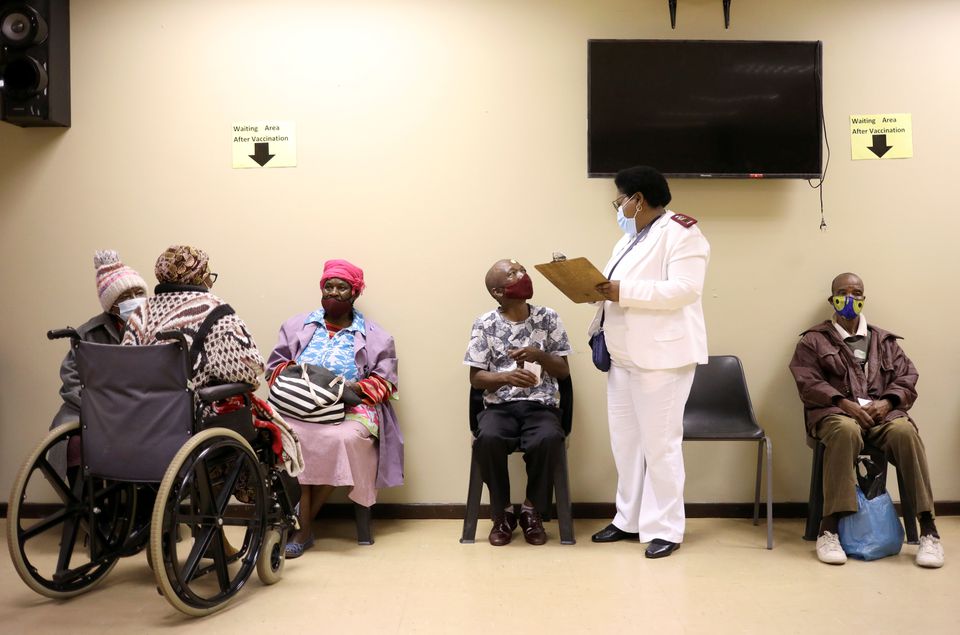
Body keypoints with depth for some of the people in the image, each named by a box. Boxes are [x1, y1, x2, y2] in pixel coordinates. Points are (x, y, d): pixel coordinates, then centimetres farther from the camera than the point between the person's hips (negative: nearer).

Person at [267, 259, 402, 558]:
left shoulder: (375, 336, 14)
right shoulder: (297, 326, 21)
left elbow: (385, 382, 6)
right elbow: (275, 365, 16)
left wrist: (356, 388, -14)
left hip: (351, 407, -1)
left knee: (345, 439, -36)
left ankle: (300, 523, -21)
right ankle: (302, 527, -27)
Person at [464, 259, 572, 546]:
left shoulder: (548, 318, 6)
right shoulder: (485, 324, 3)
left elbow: (564, 370, 8)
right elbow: (476, 377, 2)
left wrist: (539, 356, -12)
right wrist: (506, 376, -17)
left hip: (541, 405, 1)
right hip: (500, 406, 0)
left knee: (548, 439, -33)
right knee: (488, 439, -33)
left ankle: (532, 511, -7)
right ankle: (502, 512, -7)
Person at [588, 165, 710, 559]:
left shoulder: (680, 233, -9)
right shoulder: (630, 238, 19)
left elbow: (683, 289, -21)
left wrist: (623, 291, -23)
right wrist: (597, 288, 1)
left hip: (662, 357, -9)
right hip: (624, 356, 9)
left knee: (659, 444, -3)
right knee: (625, 441, 12)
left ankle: (665, 529, 8)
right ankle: (630, 519, 24)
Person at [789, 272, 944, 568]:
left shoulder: (885, 340, 23)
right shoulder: (813, 340, 12)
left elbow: (907, 378, 13)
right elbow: (808, 383, -1)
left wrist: (887, 402, -9)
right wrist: (845, 403, -17)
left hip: (882, 412, 3)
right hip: (835, 411, -3)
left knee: (905, 431, -34)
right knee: (845, 431, -40)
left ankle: (928, 530, -28)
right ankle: (829, 530, -38)